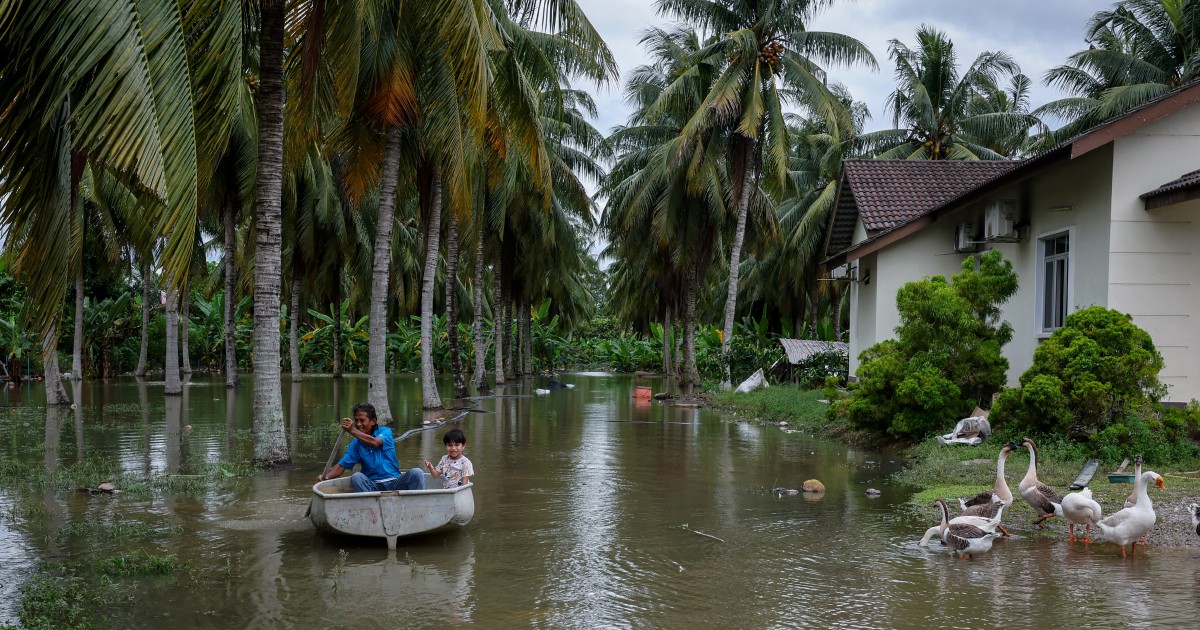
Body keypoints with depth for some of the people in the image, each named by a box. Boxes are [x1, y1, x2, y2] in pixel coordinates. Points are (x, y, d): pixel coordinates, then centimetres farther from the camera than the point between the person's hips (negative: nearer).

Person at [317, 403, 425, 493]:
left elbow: (375, 443, -22)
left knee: (416, 472, -27)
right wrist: (324, 477, -18)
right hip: (373, 486, 2)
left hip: (395, 483, -1)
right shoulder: (356, 444, 7)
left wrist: (352, 431, -31)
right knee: (356, 477, -28)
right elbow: (341, 466, 1)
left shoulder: (385, 431, 1)